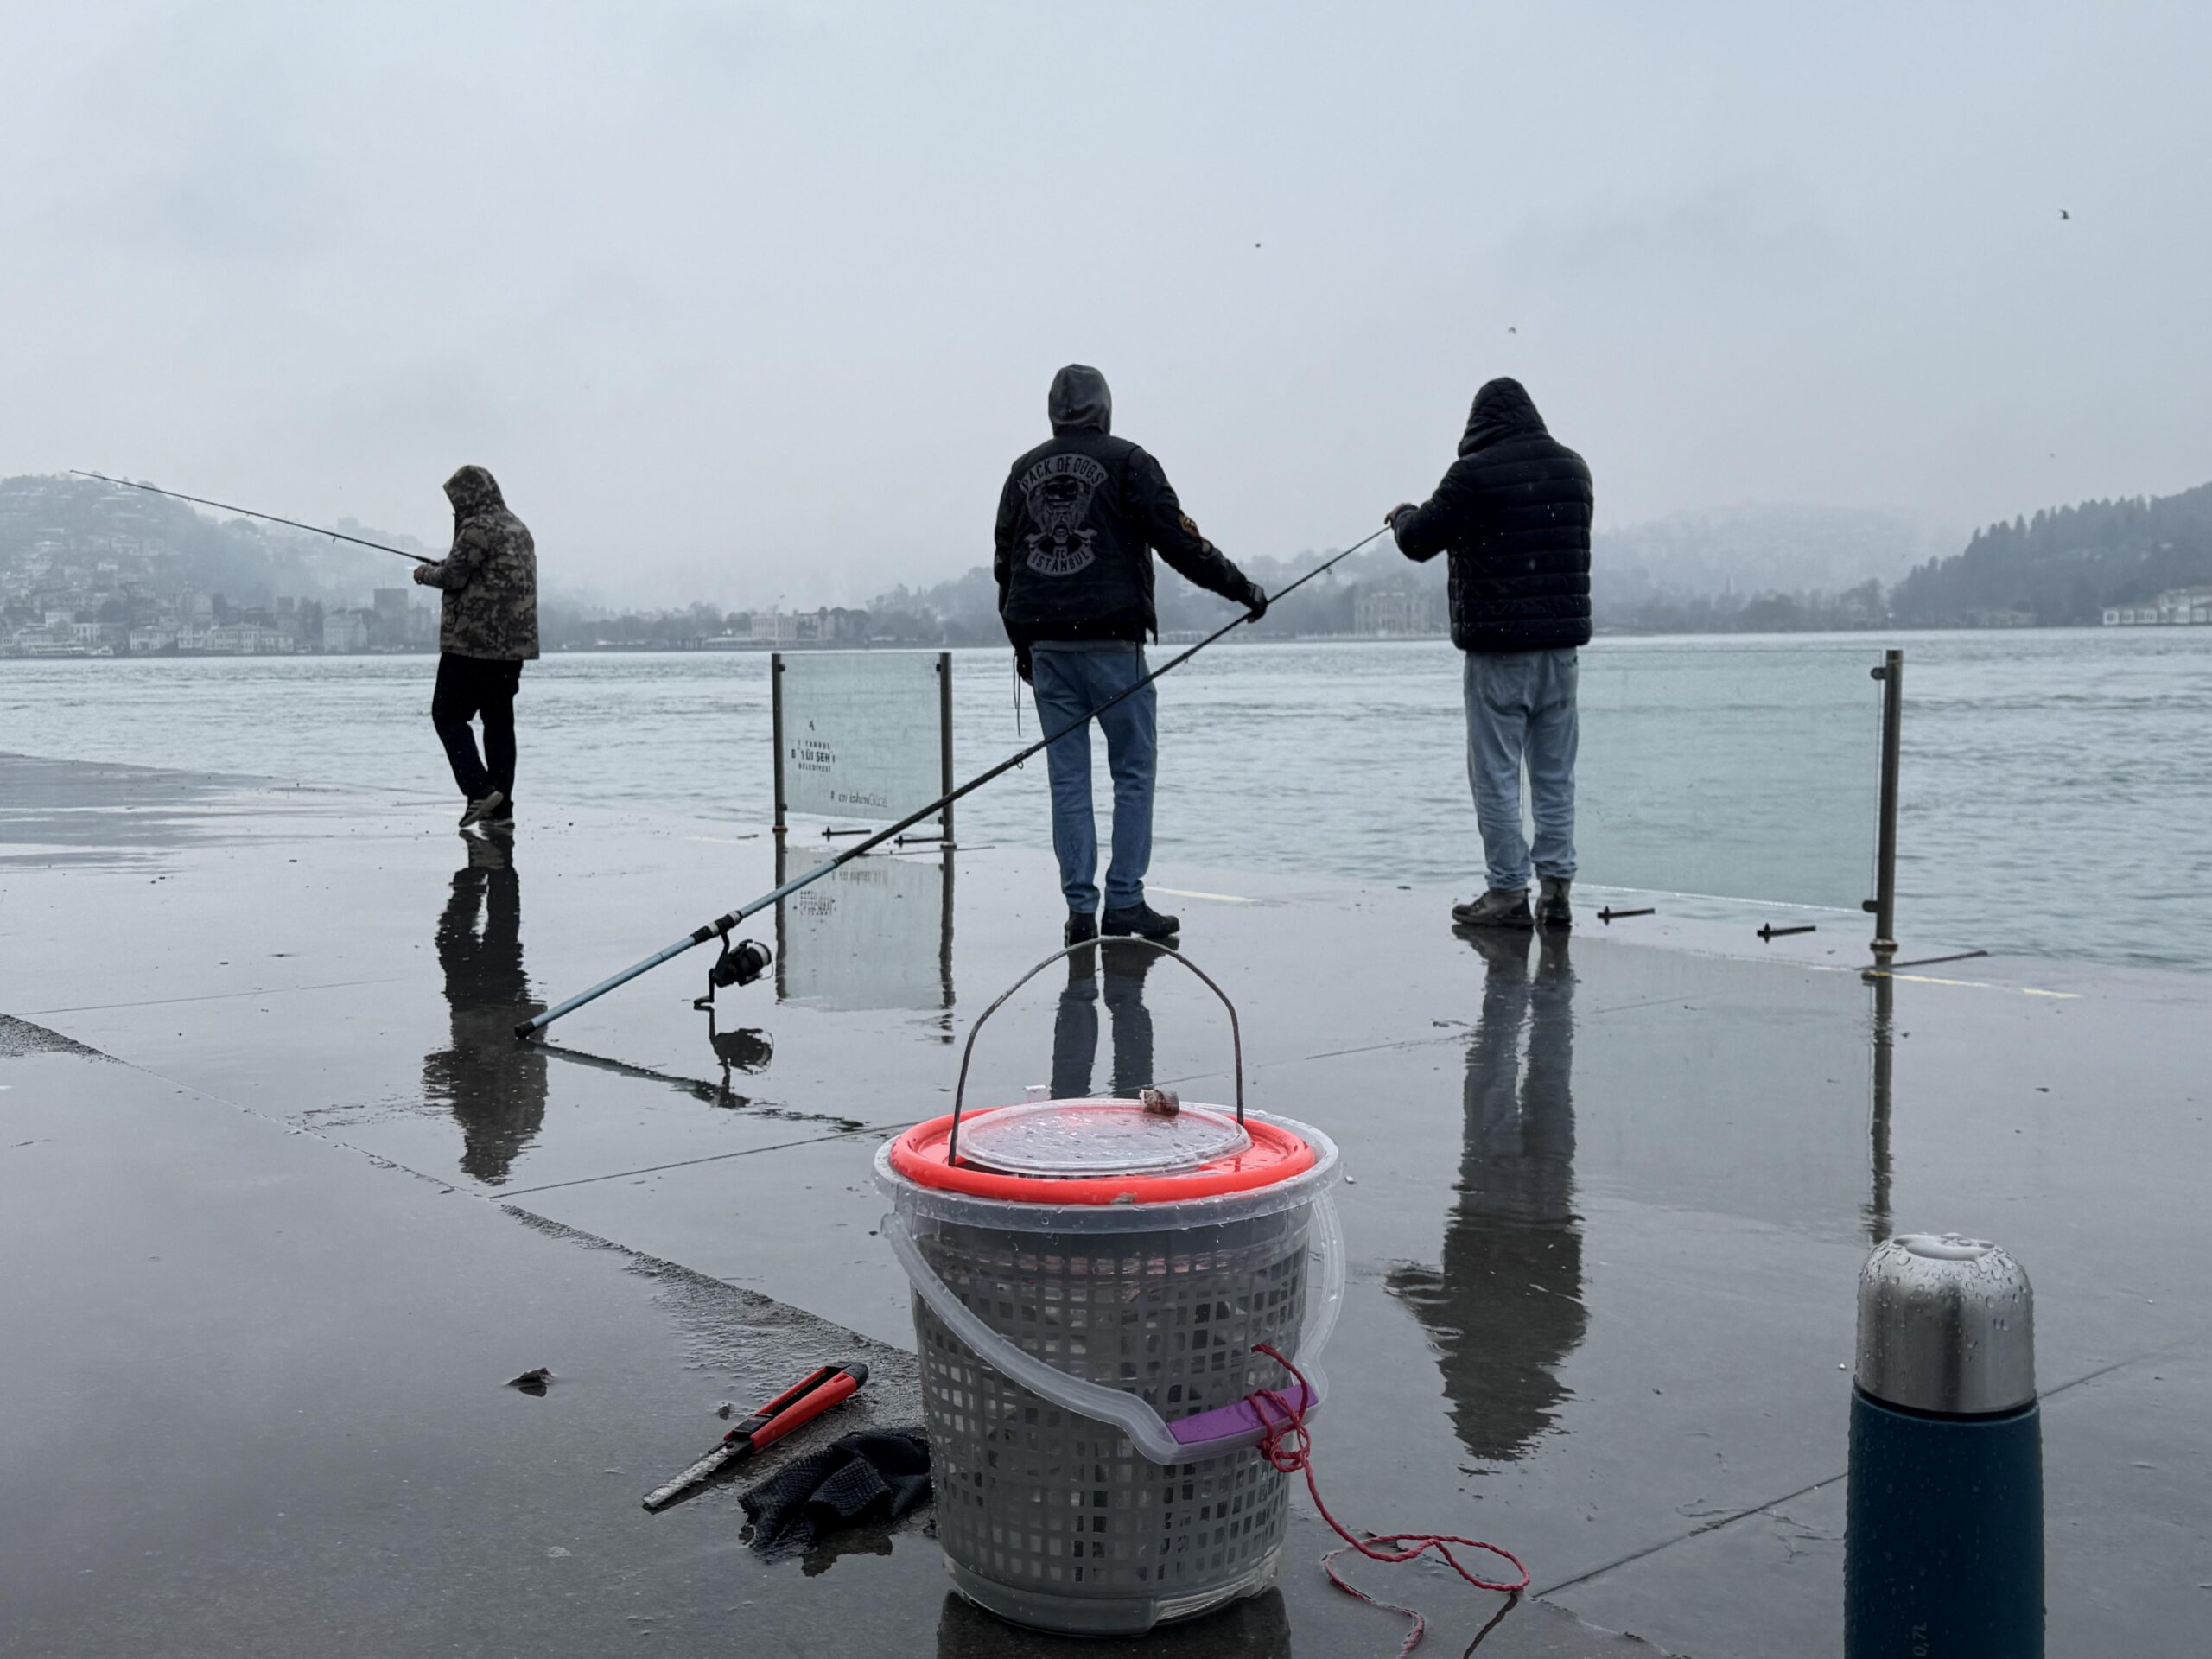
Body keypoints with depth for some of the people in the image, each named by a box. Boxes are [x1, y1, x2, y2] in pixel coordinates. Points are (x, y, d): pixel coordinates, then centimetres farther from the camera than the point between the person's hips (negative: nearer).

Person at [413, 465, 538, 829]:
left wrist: (426, 573, 7)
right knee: (499, 720, 9)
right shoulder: (518, 528, 17)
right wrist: (443, 567, 23)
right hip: (513, 644, 8)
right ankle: (501, 808, 8)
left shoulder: (478, 528, -12)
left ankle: (480, 790, -12)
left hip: (474, 641, -8)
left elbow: (452, 577, -14)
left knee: (448, 714, 0)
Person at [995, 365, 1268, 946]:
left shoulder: (1023, 471, 13)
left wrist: (1022, 643, 23)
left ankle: (1080, 909, 5)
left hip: (1044, 645, 4)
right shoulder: (1126, 461, -1)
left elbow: (1004, 562, 16)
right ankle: (1124, 903, 1)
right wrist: (1242, 588, 5)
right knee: (1133, 769, 4)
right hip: (1110, 642, -4)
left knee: (1068, 777, 6)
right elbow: (1180, 542, -5)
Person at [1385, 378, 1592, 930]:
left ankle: (1508, 892, 2)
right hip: (1562, 637, 6)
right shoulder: (1572, 468, 8)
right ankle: (1555, 889, 12)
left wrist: (1403, 515, 17)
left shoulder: (1474, 474, -11)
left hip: (1497, 642, -6)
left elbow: (1418, 541, -7)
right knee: (1554, 773, 11)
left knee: (1496, 772, 1)